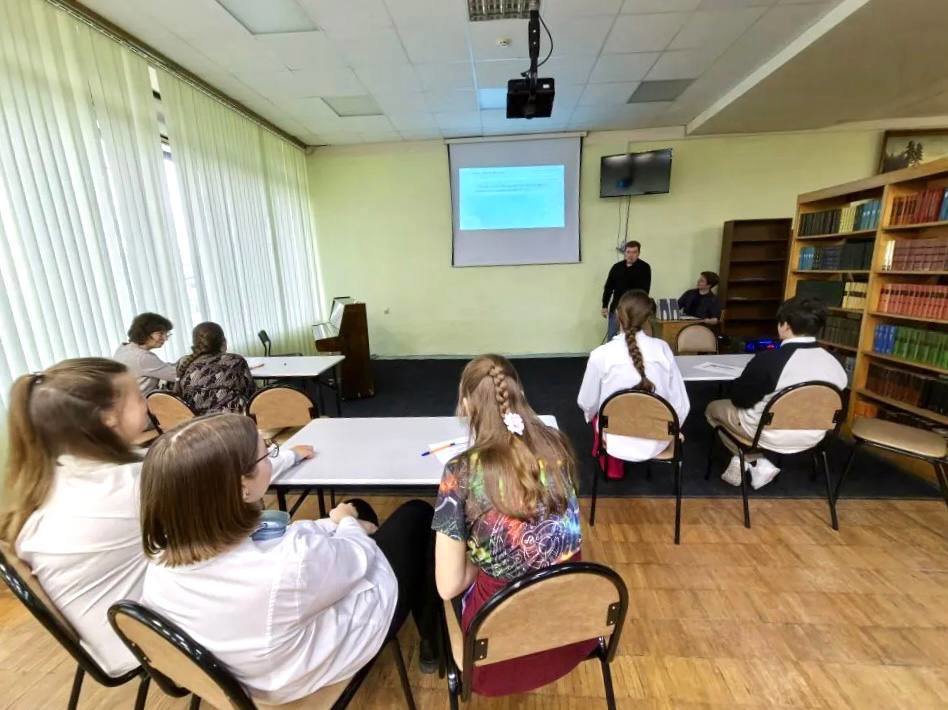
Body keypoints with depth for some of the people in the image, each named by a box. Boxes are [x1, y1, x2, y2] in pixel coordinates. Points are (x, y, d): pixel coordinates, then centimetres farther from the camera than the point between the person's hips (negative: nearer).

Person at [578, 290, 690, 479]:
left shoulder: (601, 354, -20)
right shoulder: (662, 348, -12)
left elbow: (587, 404, -9)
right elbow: (681, 402, -5)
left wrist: (592, 415, 15)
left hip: (616, 441, -3)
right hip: (657, 441, 3)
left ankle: (612, 466, 41)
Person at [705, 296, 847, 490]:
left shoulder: (769, 359, -26)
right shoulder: (834, 363, -7)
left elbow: (740, 398, -16)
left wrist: (736, 384, 6)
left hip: (772, 435, -6)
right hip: (812, 437, 7)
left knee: (714, 408, 16)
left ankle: (757, 464, 14)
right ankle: (743, 464, 21)